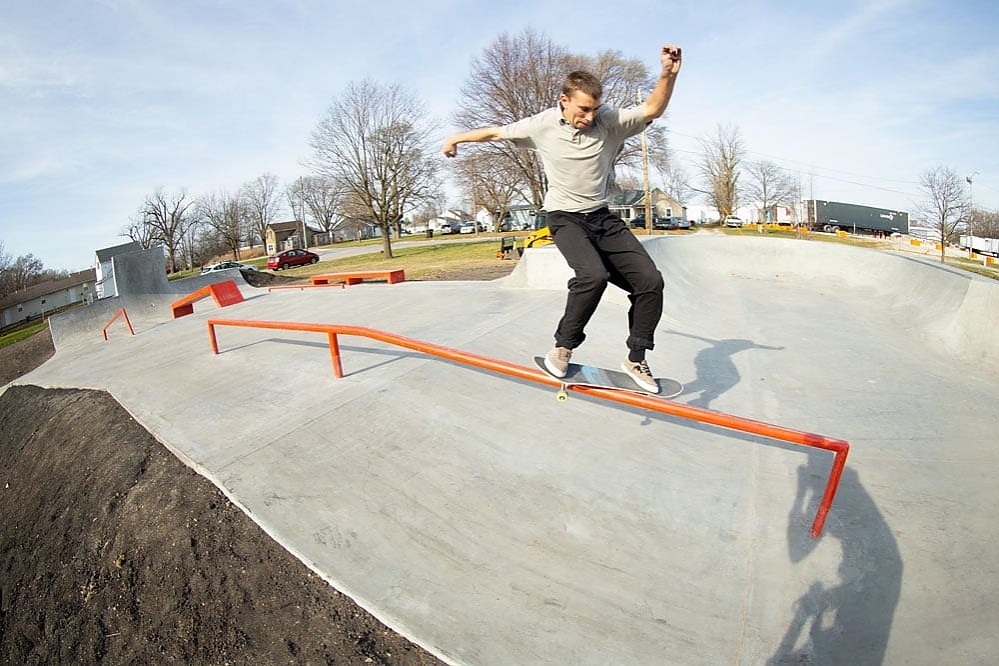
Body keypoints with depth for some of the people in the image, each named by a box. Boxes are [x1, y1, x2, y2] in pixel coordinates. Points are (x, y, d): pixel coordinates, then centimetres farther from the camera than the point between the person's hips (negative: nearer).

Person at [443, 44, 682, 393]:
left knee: (650, 280, -9)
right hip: (565, 218, -3)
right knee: (593, 274, -33)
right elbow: (497, 132, 9)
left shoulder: (609, 121, -1)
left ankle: (636, 359, 6)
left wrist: (668, 74, -26)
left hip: (602, 218, 4)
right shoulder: (542, 125, -4)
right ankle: (563, 346, -13)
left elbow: (653, 109, -6)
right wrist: (458, 137, 22)